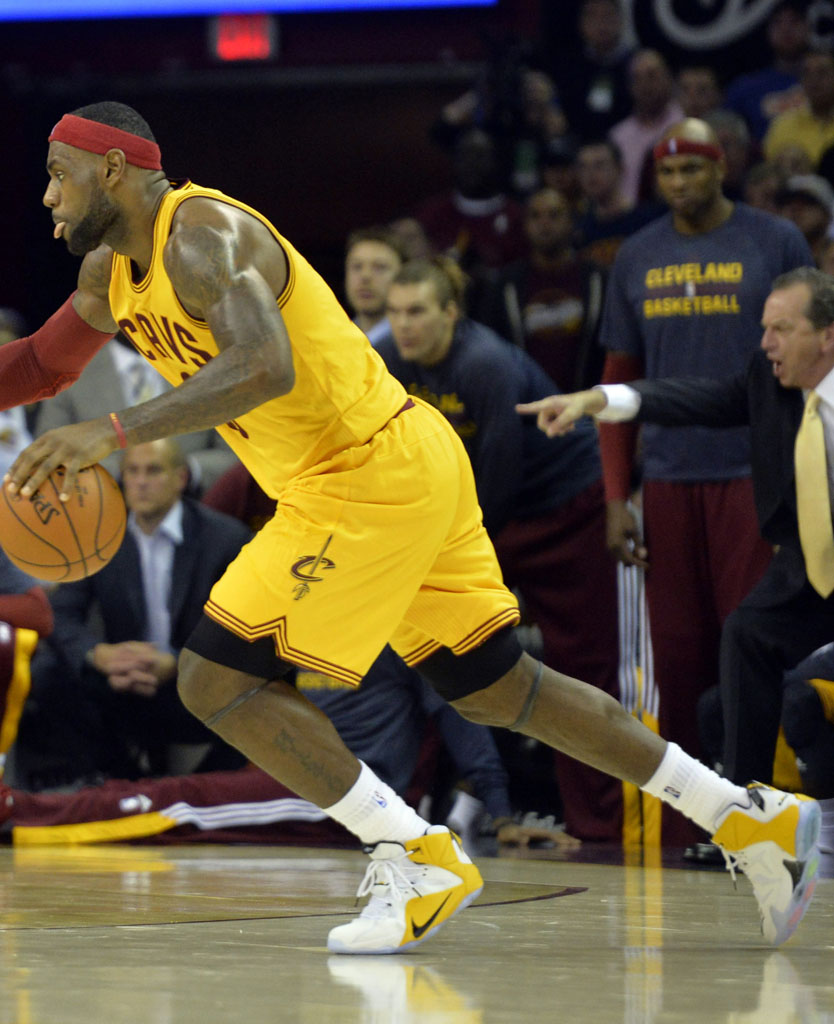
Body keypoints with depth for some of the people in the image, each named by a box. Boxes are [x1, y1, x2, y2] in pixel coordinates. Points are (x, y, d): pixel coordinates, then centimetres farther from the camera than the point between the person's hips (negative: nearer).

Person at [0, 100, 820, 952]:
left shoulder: (202, 236, -18)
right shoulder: (111, 273, 13)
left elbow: (265, 366, -35)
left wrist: (113, 432, -38)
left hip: (372, 477, -10)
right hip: (406, 467, 10)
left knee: (217, 679, -8)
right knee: (497, 688, 14)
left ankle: (420, 862, -5)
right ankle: (751, 819, 17)